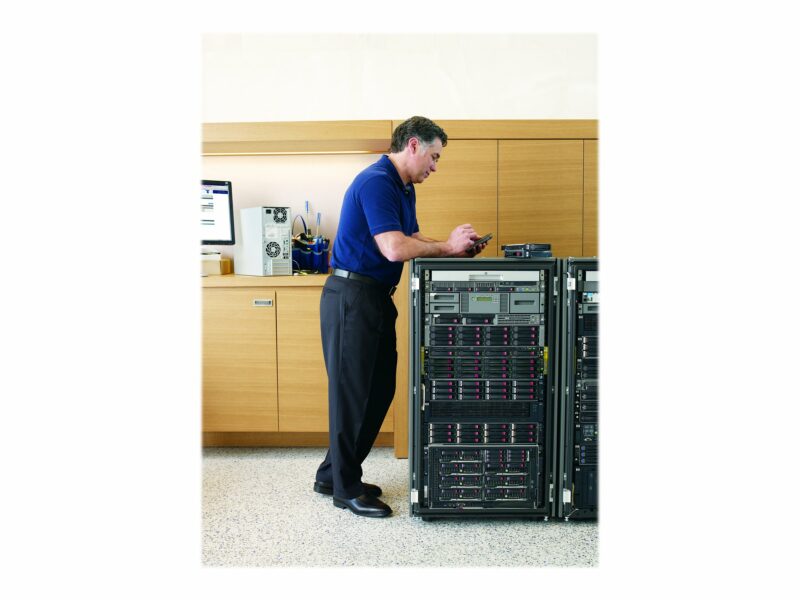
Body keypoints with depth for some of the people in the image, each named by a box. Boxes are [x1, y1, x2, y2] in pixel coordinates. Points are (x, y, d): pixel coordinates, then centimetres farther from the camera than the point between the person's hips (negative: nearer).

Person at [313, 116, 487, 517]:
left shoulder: (404, 188, 15)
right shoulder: (375, 182, -18)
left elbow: (413, 239, 15)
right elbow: (394, 248, -27)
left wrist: (454, 248, -1)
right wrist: (446, 247, -14)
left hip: (376, 298, 10)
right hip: (352, 297, -10)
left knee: (379, 390, 14)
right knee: (351, 391, 0)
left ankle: (333, 475, 27)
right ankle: (346, 489, 15)